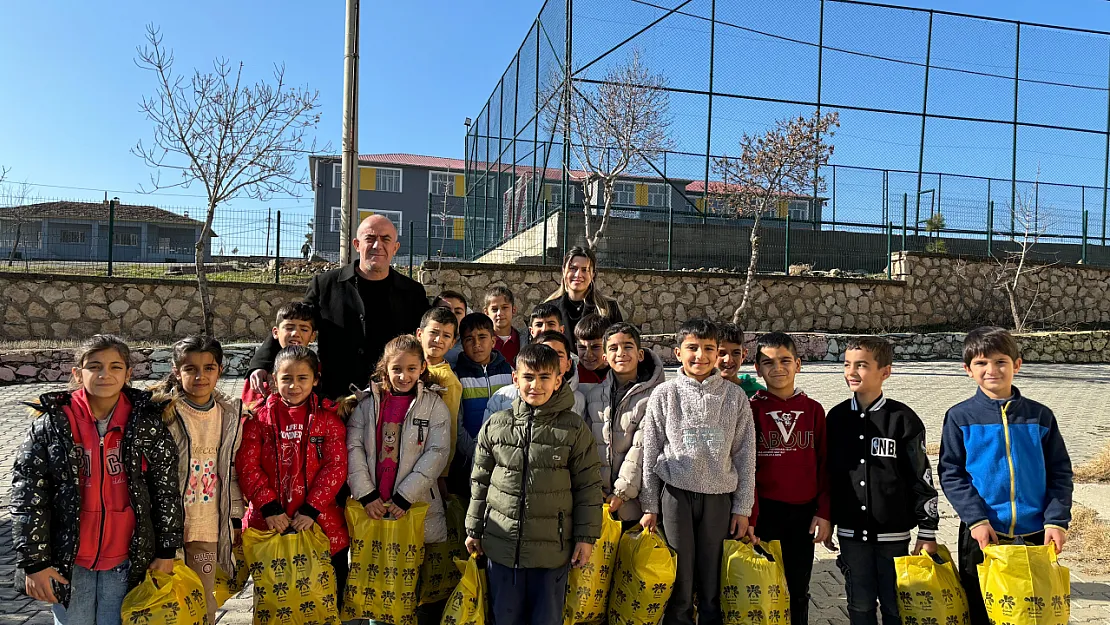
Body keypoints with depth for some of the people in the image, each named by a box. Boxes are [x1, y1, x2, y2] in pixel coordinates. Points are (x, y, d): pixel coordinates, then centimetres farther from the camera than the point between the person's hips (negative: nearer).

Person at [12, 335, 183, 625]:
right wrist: (33, 561, -6)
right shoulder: (52, 424, -8)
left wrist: (166, 551, 1)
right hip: (68, 561, 0)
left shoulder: (147, 424, -7)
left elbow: (166, 490, -1)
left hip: (126, 559, 0)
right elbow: (27, 496, -4)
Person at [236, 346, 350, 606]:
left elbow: (336, 466, -6)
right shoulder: (258, 417, 1)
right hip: (268, 522, 1)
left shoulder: (328, 417, 0)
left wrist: (311, 509, -13)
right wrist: (269, 508, -12)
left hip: (319, 521, 0)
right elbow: (247, 467, -5)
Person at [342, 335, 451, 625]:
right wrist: (366, 495, -10)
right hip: (372, 507, 2)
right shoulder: (367, 402, 5)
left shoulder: (434, 405, 0)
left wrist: (404, 497, -13)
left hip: (417, 508, -2)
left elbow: (436, 454, -7)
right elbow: (353, 447, -1)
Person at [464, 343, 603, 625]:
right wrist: (473, 530, 12)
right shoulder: (495, 426, 1)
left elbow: (588, 486, -1)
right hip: (501, 544, 2)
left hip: (553, 548, -2)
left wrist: (586, 537, -2)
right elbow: (480, 482, 10)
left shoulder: (574, 429, -5)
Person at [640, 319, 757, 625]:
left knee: (714, 586, 5)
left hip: (719, 497, 1)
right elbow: (650, 453, 4)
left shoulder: (735, 396, 5)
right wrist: (650, 506, 3)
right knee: (679, 584, 3)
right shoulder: (664, 394, 3)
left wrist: (742, 507, 5)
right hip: (675, 494, -1)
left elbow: (745, 455, 7)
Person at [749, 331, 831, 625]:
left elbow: (824, 465, 6)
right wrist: (748, 516, -9)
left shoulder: (813, 410, 4)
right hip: (765, 511, -2)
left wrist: (824, 513, 1)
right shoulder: (752, 409, -4)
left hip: (803, 513, 3)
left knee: (798, 592, 13)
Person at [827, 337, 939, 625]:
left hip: (893, 532, -3)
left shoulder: (902, 418, -8)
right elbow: (827, 473, 10)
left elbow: (922, 477, -5)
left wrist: (927, 531, -5)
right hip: (851, 532, 3)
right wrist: (826, 520, 12)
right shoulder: (836, 417, 3)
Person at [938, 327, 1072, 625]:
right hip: (982, 535, -1)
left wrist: (1057, 520, -7)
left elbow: (1060, 473, 5)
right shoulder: (959, 417, -4)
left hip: (1035, 535, 2)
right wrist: (976, 518, -15)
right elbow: (951, 474, -5)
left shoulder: (1040, 416, 2)